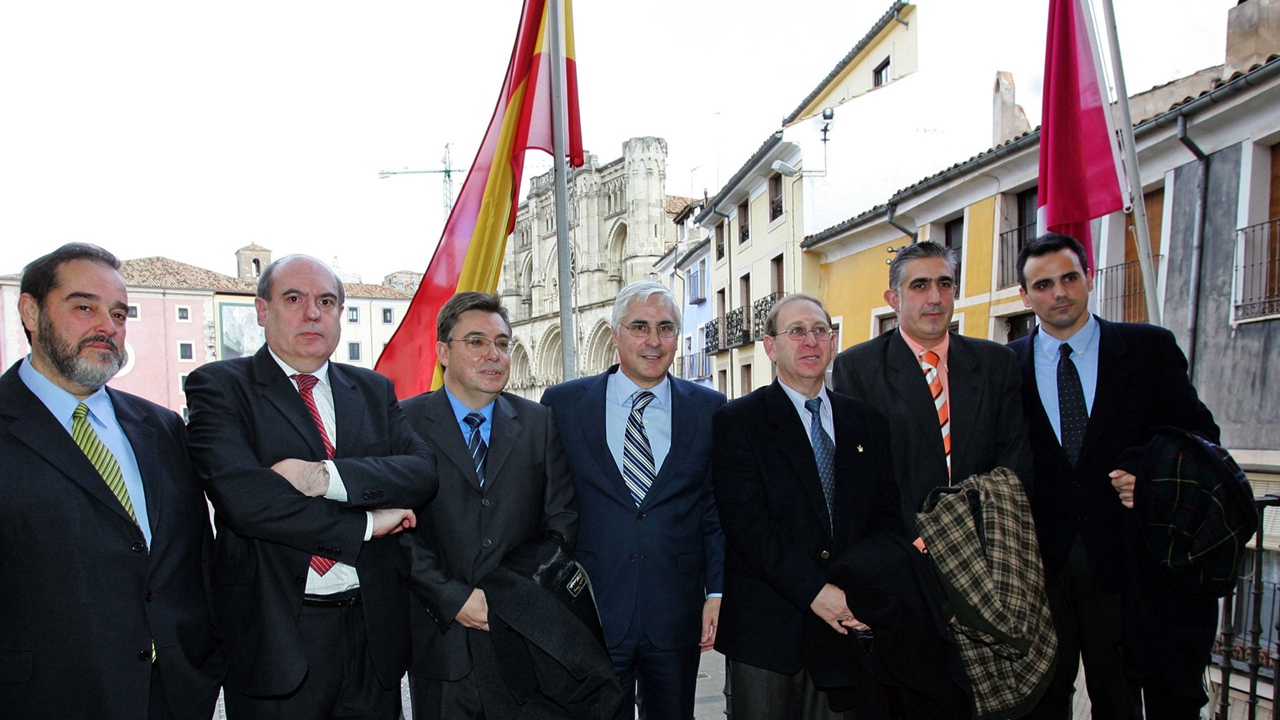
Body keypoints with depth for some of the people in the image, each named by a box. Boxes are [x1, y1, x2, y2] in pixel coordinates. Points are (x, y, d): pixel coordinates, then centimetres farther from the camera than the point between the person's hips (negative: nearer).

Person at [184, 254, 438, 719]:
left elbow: (423, 471, -5)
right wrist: (365, 524, -13)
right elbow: (243, 498, -18)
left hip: (374, 629, 4)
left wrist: (325, 476, -20)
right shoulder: (218, 387, -3)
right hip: (277, 635, -3)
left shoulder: (374, 390, 10)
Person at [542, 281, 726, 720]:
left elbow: (717, 507, 5)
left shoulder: (709, 408, 3)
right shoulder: (563, 403, -1)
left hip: (676, 616, 2)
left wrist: (717, 591, -1)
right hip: (590, 613, -1)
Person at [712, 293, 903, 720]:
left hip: (845, 623, 4)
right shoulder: (736, 421, -4)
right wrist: (814, 590, -18)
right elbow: (747, 525, -13)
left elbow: (886, 516, 7)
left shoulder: (868, 422, 10)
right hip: (765, 626, -3)